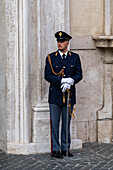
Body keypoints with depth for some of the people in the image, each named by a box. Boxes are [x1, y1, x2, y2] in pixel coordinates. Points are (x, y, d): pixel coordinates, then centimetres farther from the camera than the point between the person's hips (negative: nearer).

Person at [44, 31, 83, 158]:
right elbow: (47, 76, -5)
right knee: (55, 123, -1)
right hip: (55, 95, -2)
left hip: (69, 95, 2)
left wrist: (71, 81, -17)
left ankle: (65, 149, 17)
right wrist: (62, 81, -17)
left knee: (67, 123, 8)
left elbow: (79, 74, 4)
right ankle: (55, 150, 5)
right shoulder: (51, 57, 2)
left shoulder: (75, 57, 8)